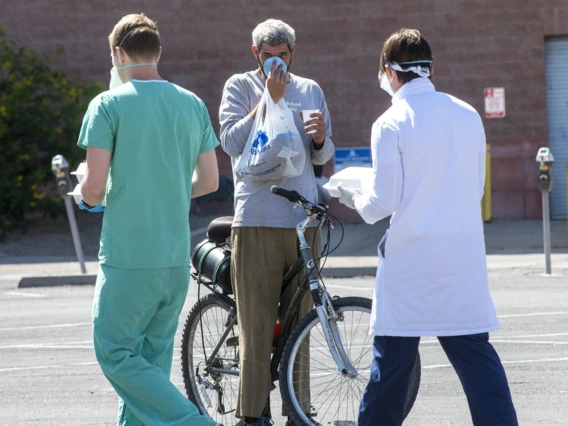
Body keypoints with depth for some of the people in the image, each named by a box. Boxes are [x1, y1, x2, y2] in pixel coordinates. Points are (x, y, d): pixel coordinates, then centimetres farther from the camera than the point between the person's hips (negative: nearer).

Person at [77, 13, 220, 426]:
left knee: (117, 354, 0)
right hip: (177, 257, 6)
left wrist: (88, 199, 8)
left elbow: (94, 186, -15)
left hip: (127, 257, -6)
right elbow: (209, 180, 11)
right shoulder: (193, 105, 7)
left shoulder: (109, 104, -9)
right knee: (152, 357, 15)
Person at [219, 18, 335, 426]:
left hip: (303, 219, 4)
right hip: (257, 219, -4)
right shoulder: (240, 87, 5)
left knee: (298, 319, 6)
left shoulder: (310, 90, 16)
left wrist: (319, 137, -7)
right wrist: (270, 99, -13)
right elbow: (233, 141, -8)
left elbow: (324, 155, 17)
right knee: (257, 322, -6)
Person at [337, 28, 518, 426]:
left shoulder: (391, 124, -10)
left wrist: (353, 199, 11)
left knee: (393, 356, 6)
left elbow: (383, 203, -9)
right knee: (474, 350, 4)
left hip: (411, 259, -4)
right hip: (464, 256, 4)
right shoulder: (468, 115, 5)